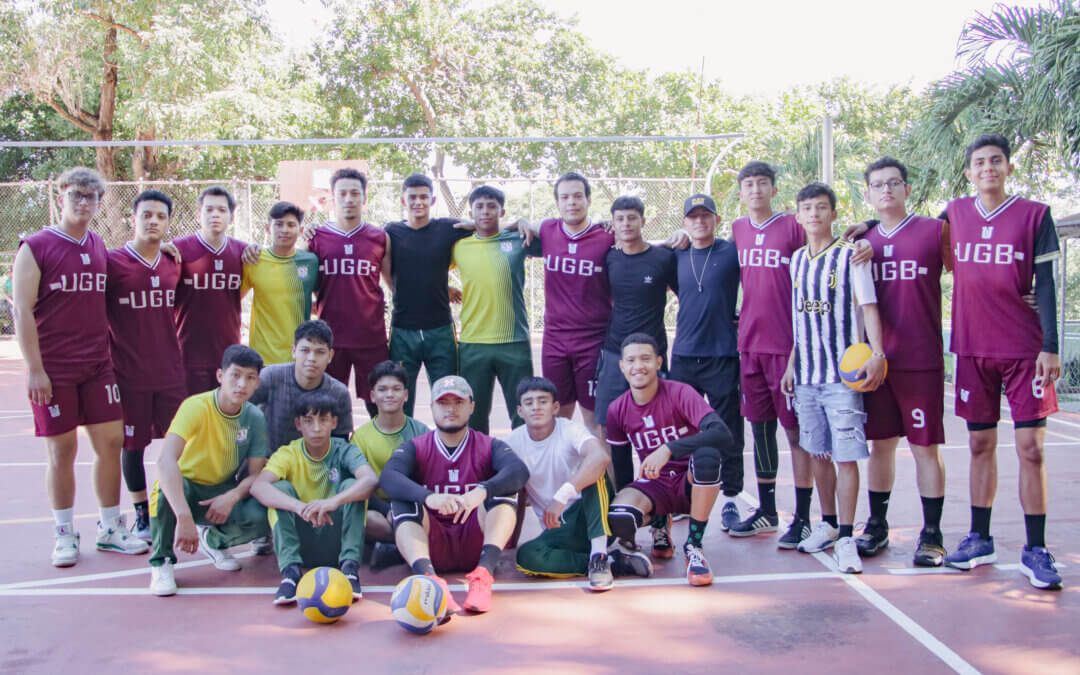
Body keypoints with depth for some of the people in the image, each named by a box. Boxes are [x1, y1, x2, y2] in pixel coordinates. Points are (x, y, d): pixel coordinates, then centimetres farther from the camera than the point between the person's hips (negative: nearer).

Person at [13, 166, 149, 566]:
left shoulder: (101, 248, 10)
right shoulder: (35, 247, -5)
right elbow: (22, 311, -9)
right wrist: (35, 369, -14)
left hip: (98, 366, 5)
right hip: (54, 370, -5)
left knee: (110, 441, 5)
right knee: (62, 449, 3)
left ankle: (110, 529, 17)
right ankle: (65, 534, 16)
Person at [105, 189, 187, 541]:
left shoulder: (174, 265, 7)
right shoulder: (112, 262, -7)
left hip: (171, 373, 4)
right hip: (129, 375, -3)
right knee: (133, 444, 6)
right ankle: (142, 513, 22)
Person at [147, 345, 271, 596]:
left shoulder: (255, 418, -8)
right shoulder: (197, 407, -24)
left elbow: (255, 474, -7)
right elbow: (166, 460, -38)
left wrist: (232, 496, -30)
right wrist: (184, 517, -49)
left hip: (223, 493, 4)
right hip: (185, 490, -4)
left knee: (260, 517, -27)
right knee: (170, 484, -39)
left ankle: (214, 540, 10)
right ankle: (161, 561, -12)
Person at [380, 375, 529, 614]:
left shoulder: (489, 447, 7)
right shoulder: (415, 448, 7)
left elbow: (519, 471, -17)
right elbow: (388, 477, -16)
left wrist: (482, 491, -37)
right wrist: (428, 497, -36)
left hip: (475, 545, 0)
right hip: (433, 547, 0)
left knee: (501, 489, -19)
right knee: (404, 501, -22)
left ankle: (483, 574, -39)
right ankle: (428, 577, -47)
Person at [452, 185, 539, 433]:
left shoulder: (518, 240, 3)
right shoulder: (459, 246, 7)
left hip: (515, 342, -1)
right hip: (472, 345, 1)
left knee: (524, 416, 5)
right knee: (474, 416, 10)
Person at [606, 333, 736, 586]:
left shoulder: (680, 393, -15)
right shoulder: (617, 410, -3)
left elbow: (723, 434, -30)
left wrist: (668, 449, -38)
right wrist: (619, 499, -5)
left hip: (691, 481, -1)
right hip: (655, 485, 2)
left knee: (707, 455, -37)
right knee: (619, 520, -32)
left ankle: (694, 546, -17)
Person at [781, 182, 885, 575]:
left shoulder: (850, 255, -2)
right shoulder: (797, 260, 13)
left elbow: (868, 307, -8)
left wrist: (877, 354, -20)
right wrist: (791, 365, 14)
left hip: (843, 371, -5)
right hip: (806, 372, 5)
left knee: (846, 454, -6)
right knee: (817, 451, 12)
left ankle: (846, 536, -1)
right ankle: (828, 524, 26)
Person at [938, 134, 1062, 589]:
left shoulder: (1034, 215, -2)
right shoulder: (955, 214, 6)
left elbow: (1045, 284, -5)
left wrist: (1050, 347, -10)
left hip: (1025, 349, -3)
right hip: (972, 349, 3)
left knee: (1031, 446, -4)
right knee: (980, 444, 9)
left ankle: (1036, 551, 4)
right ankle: (979, 540, 19)